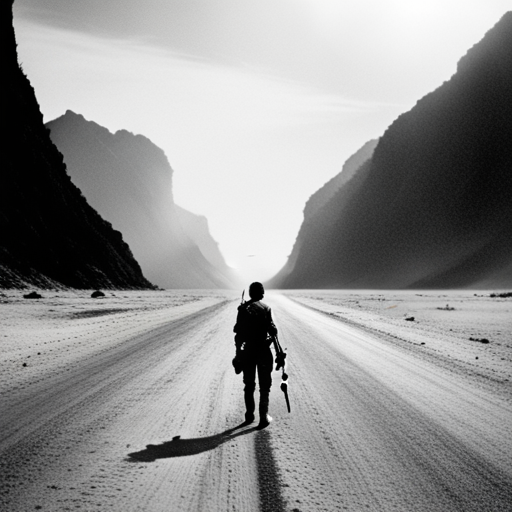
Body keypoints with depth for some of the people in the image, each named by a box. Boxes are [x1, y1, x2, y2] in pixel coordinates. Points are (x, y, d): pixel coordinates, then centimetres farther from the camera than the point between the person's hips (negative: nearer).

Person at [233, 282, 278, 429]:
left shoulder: (242, 308, 0)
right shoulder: (265, 308, -9)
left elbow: (238, 331, 3)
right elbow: (272, 330, -12)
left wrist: (238, 349, 13)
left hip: (248, 350, 3)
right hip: (263, 350, -3)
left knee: (249, 385, 15)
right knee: (264, 385, 5)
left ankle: (249, 415, 20)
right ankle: (264, 418, 3)